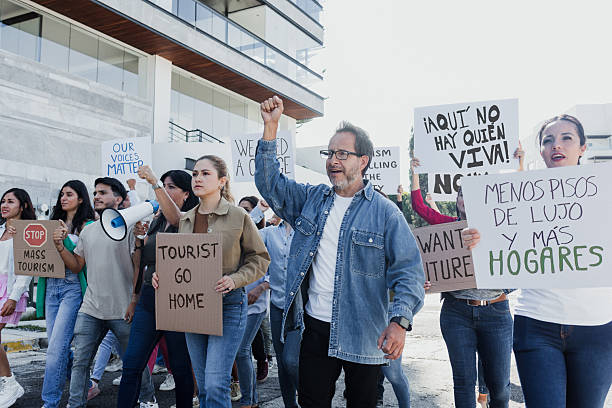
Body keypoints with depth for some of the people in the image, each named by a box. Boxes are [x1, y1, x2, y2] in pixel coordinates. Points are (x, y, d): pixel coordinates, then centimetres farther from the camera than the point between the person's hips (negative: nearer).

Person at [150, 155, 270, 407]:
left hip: (228, 305, -5)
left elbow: (260, 258, -2)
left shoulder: (238, 216, -6)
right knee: (203, 386, 13)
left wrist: (234, 279, -17)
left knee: (216, 384, -11)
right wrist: (163, 274, -1)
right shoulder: (186, 219, 9)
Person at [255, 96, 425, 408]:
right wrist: (270, 128, -4)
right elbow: (270, 183, 5)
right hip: (316, 327, 4)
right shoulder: (311, 199, 8)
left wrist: (399, 321, -25)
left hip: (364, 335, -3)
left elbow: (408, 271, -11)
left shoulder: (385, 213, -6)